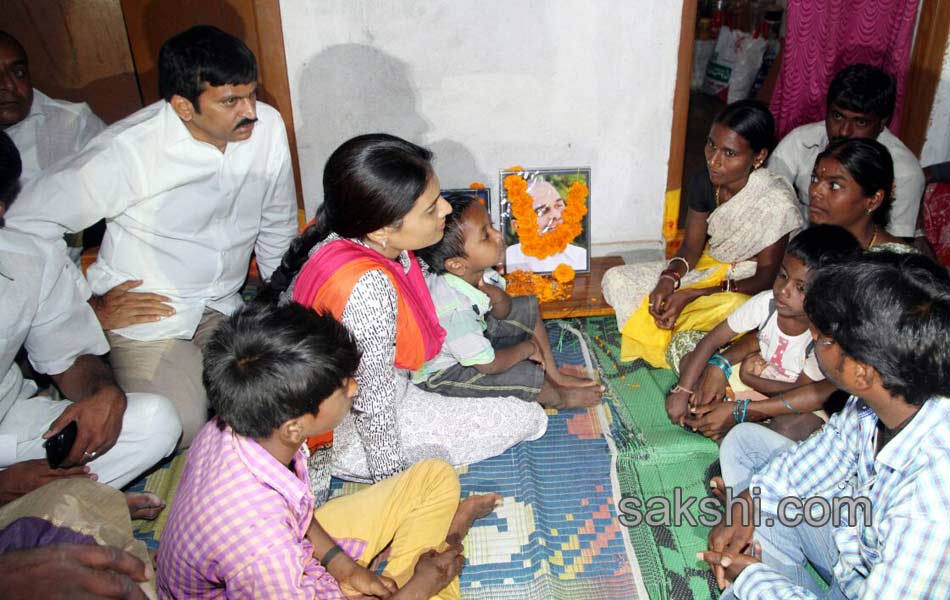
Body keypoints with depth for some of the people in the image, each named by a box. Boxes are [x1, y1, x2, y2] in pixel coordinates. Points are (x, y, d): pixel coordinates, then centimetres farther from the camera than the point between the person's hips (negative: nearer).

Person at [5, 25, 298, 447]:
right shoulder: (130, 151, -23)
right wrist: (90, 308, -10)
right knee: (184, 428, -16)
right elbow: (25, 225, -16)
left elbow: (277, 226, 6)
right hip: (147, 314, -4)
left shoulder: (267, 126, -10)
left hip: (223, 307, 5)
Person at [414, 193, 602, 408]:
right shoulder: (454, 310, -40)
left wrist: (498, 298, -25)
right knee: (527, 376, -17)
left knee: (528, 308, 6)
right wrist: (527, 348, -13)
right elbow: (489, 365, -30)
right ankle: (558, 398, 18)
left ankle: (554, 375, 18)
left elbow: (504, 312, 0)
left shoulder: (477, 272, -18)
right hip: (442, 371, -8)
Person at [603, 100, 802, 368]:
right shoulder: (705, 181, -11)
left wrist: (693, 295, -30)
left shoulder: (776, 203, -26)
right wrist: (668, 280, -25)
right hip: (709, 267, 5)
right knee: (616, 280, -10)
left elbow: (766, 279, -21)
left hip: (747, 285, -5)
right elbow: (691, 248, -2)